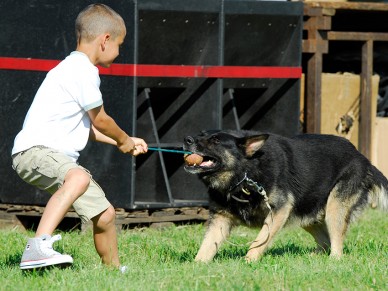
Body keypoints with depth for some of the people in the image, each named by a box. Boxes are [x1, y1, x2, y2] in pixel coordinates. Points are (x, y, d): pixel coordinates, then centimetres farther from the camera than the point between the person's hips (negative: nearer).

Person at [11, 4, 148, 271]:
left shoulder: (78, 68, 23)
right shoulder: (83, 71, -12)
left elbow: (88, 127, 32)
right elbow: (100, 121, -3)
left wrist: (123, 141, 37)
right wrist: (123, 140, 16)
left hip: (60, 157, 11)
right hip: (35, 149, -11)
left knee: (104, 214, 13)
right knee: (79, 178, -40)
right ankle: (38, 247, -51)